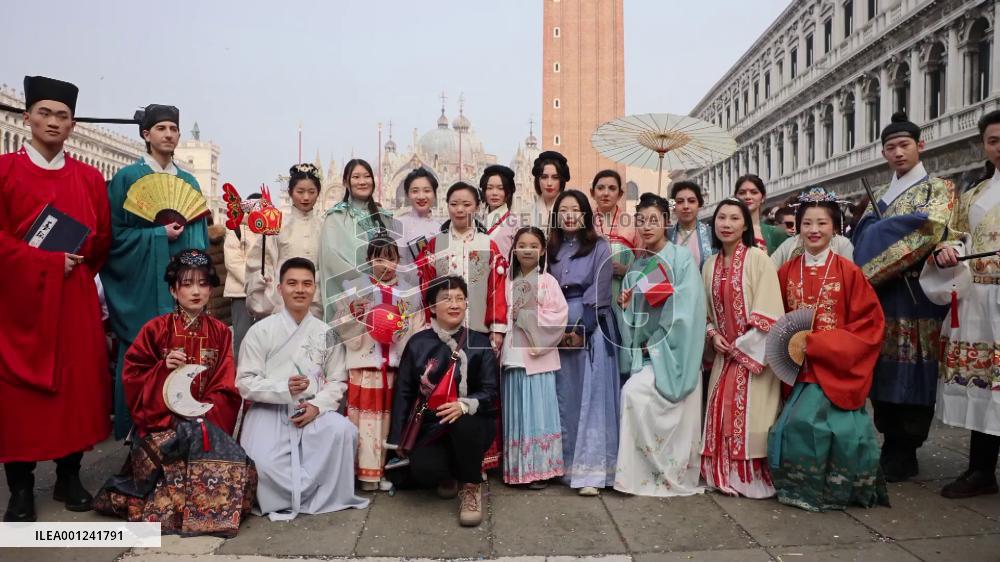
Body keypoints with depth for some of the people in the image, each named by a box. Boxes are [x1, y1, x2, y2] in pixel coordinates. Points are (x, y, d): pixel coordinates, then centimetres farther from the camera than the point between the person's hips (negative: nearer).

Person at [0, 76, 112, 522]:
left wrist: (77, 268, 3)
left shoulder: (90, 178, 10)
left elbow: (102, 239, 12)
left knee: (77, 383, 5)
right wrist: (48, 261, -13)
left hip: (74, 300, 3)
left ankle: (69, 477, 18)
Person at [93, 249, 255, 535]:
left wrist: (205, 415, -12)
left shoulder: (220, 333, 8)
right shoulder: (156, 329, 3)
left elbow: (226, 387, 3)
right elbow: (131, 376, 3)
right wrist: (164, 368, -14)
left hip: (207, 422, 2)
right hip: (163, 423, -1)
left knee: (235, 464, -23)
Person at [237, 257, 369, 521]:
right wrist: (284, 389, -20)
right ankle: (309, 493, 2)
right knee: (265, 463, -29)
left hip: (313, 411, 2)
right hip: (269, 411, -2)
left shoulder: (327, 334, 6)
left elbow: (337, 381, 6)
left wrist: (317, 406, -14)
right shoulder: (261, 331, -1)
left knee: (344, 431, -29)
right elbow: (245, 383, -4)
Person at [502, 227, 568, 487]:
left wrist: (526, 316, -10)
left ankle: (540, 468, 6)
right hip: (514, 355, 4)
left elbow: (559, 314, -10)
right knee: (516, 412, 8)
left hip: (539, 355, -4)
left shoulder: (548, 281, 0)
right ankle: (516, 468, 16)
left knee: (539, 410, -2)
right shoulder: (509, 282, 12)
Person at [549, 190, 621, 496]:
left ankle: (591, 470, -6)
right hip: (559, 328, 4)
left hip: (592, 326, -4)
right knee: (564, 398, 6)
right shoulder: (552, 250, 13)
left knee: (591, 397, -7)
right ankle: (566, 464, 14)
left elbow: (599, 293, -7)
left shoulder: (600, 247, 1)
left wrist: (580, 329, -12)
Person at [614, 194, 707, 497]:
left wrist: (654, 344, -12)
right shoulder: (636, 267, 14)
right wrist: (626, 306, -5)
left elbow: (686, 308, -12)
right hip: (645, 351, 5)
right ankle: (678, 477, 15)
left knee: (635, 392, -20)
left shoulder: (682, 258, -4)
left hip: (671, 350, -5)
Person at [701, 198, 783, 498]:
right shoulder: (711, 265, 11)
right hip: (724, 353, 5)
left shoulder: (758, 259, -8)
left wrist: (743, 346, -13)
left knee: (749, 414, -7)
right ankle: (725, 476, 14)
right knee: (721, 413, 3)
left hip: (753, 352, -5)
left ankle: (753, 478, 6)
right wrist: (713, 335, 0)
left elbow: (768, 311, -13)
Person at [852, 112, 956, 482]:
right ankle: (893, 446, 16)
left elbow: (931, 224, -16)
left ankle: (903, 454, 5)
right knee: (883, 369, 5)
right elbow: (862, 233, 15)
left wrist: (881, 230, -9)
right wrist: (884, 228, -4)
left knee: (912, 371, -4)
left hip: (916, 295, -5)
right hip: (880, 293, 5)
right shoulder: (879, 195, 21)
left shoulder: (939, 188, 3)